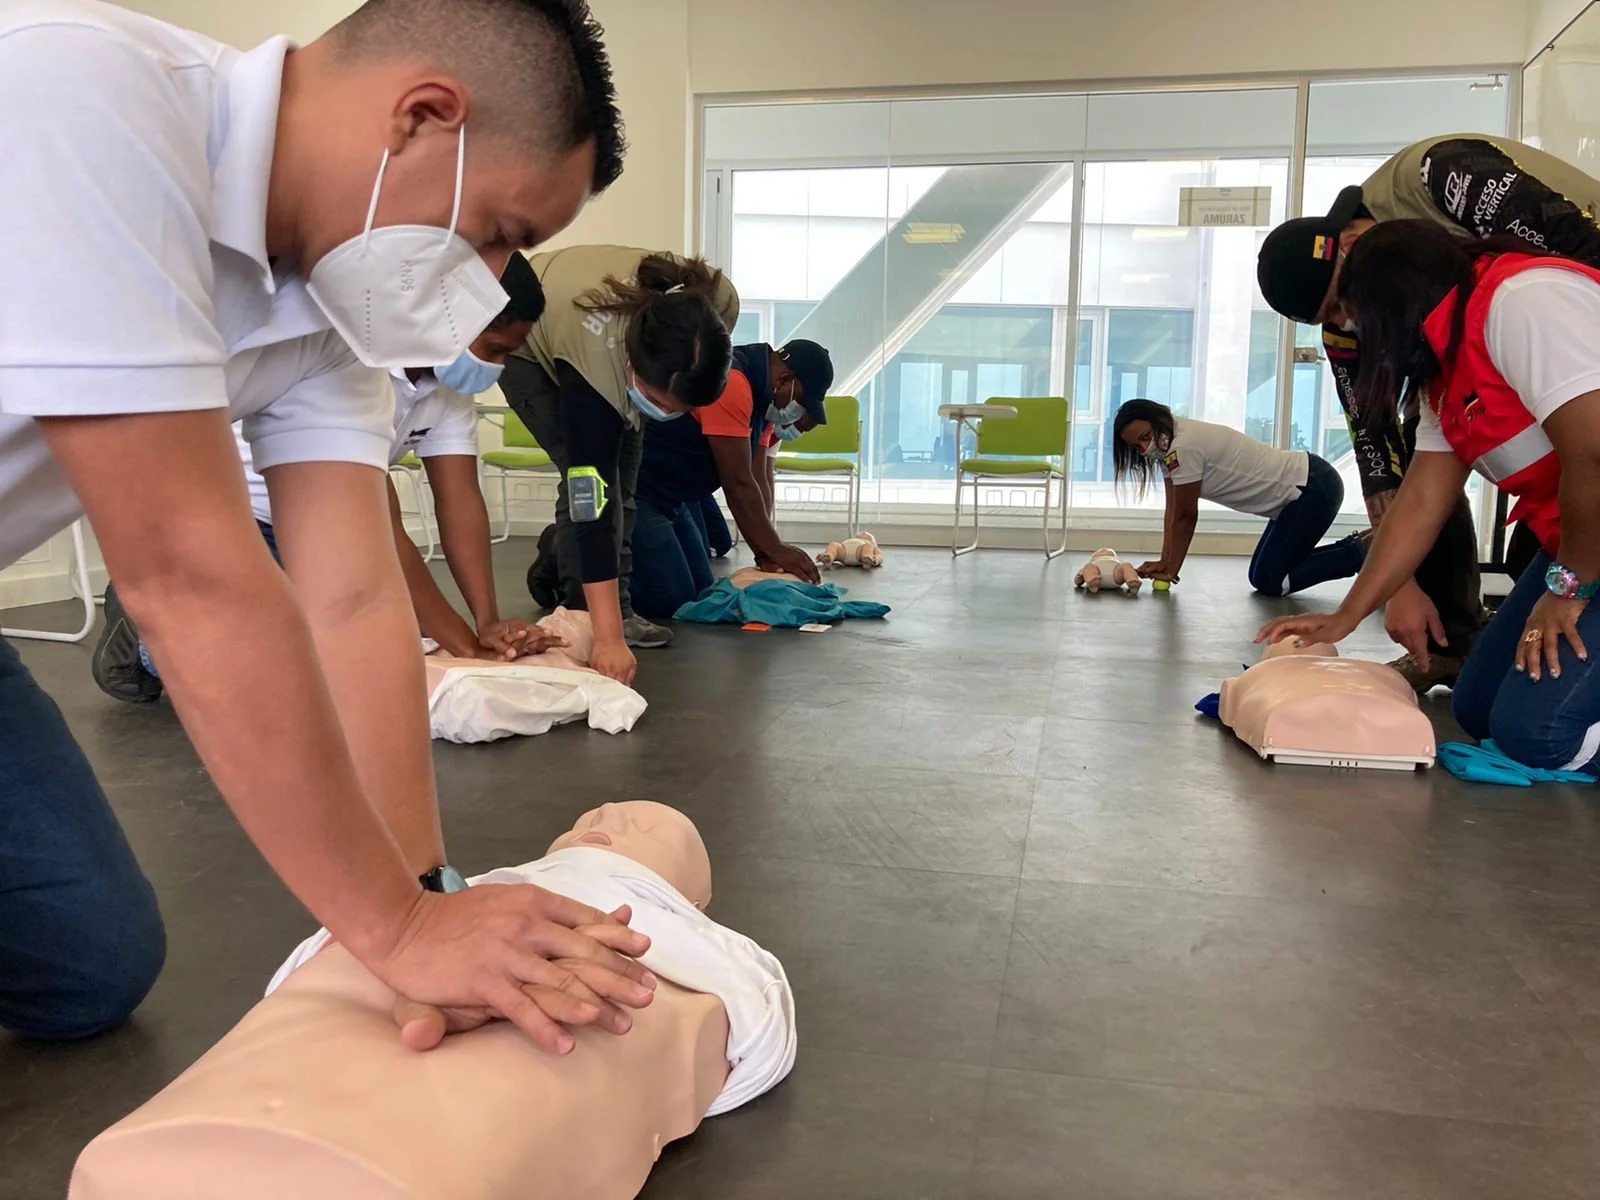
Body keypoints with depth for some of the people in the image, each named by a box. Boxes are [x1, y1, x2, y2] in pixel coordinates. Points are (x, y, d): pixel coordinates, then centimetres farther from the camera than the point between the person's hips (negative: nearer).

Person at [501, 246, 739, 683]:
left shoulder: (716, 304, -36)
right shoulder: (595, 367, -46)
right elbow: (592, 506, -46)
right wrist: (608, 637, -49)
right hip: (529, 345, -5)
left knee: (622, 473, -2)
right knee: (594, 480, -19)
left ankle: (556, 568, 18)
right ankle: (585, 615, -6)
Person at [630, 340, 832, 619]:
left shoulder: (765, 399, 7)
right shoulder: (731, 382, -25)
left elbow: (757, 481, 2)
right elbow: (738, 484, -24)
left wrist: (766, 554, -7)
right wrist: (776, 550, -17)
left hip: (674, 496, 10)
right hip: (636, 489, -10)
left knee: (700, 592, 11)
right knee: (674, 600, -15)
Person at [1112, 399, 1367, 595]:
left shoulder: (1183, 446, -23)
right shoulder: (1169, 444, 5)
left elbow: (1185, 516, -16)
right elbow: (1173, 511, 6)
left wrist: (1171, 569, -8)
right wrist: (1164, 562, -1)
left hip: (1315, 489, -10)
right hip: (1301, 488, 10)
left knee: (1270, 582, -9)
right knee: (1261, 577, 13)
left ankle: (1362, 552, -1)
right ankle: (1357, 546, 17)